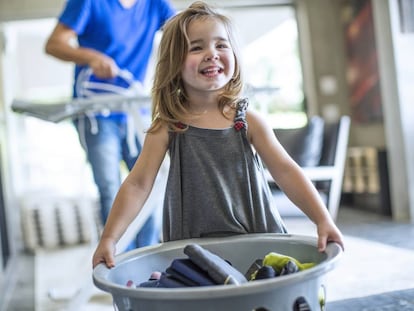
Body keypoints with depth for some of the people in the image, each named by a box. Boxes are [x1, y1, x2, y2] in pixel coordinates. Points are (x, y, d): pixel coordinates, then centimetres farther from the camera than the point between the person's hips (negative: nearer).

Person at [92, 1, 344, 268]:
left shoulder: (248, 120, -3)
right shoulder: (168, 126, -5)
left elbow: (286, 171, -5)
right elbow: (138, 185, -6)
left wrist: (323, 219, -14)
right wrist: (109, 239, -15)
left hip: (257, 238, 1)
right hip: (192, 247, 0)